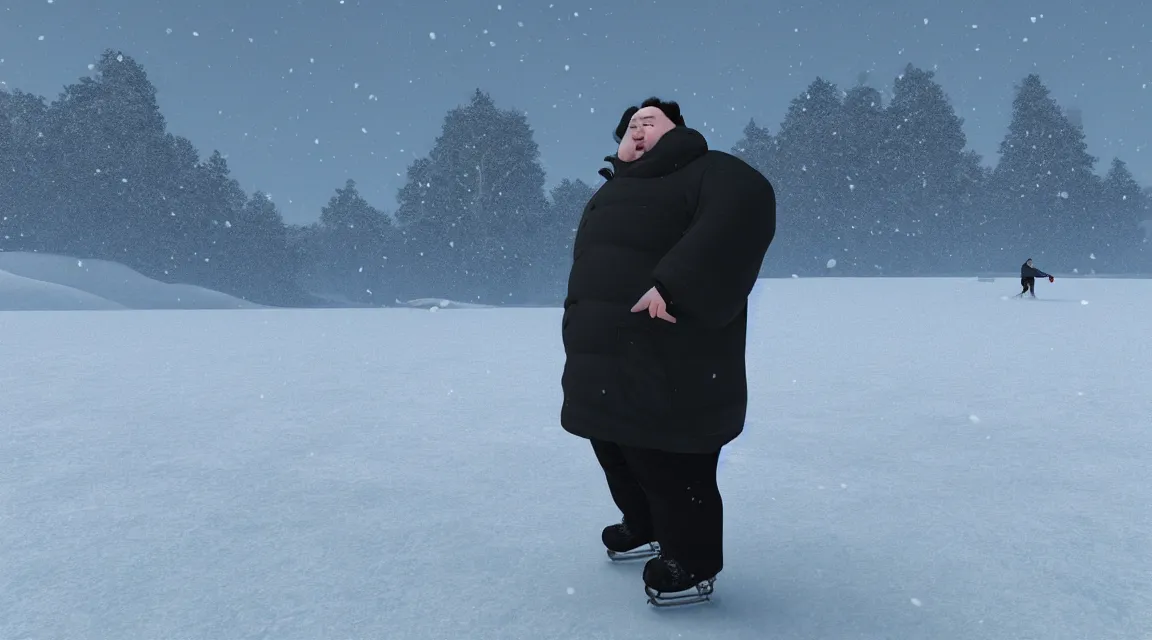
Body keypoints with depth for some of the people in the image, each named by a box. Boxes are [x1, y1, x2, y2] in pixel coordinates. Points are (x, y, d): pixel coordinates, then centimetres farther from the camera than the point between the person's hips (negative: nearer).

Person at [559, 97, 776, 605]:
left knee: (671, 466, -2)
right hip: (608, 362, 9)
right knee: (619, 455, 21)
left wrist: (674, 284, -33)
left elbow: (745, 207, -26)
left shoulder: (705, 171, -6)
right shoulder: (612, 193, 22)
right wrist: (581, 340, 21)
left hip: (670, 365, -9)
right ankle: (646, 529, 44)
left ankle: (693, 563, 19)